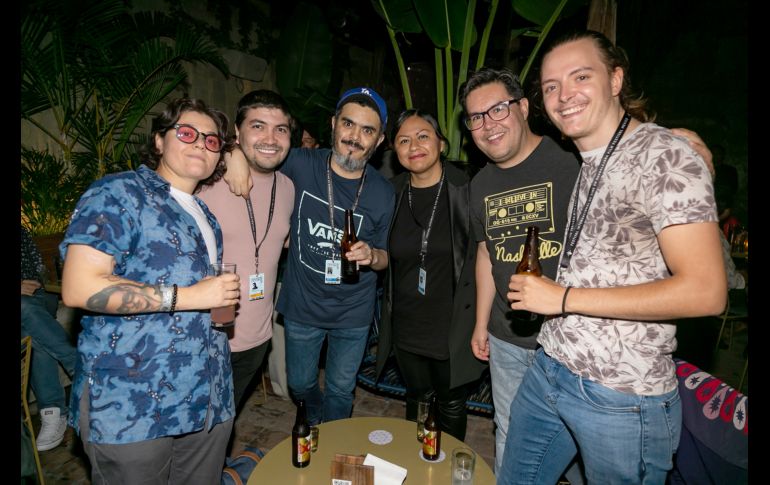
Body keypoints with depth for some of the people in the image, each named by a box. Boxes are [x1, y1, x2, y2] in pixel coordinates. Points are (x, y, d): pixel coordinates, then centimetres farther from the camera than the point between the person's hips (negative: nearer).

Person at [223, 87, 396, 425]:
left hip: (353, 312, 0)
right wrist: (235, 154, -23)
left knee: (340, 390, 19)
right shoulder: (301, 165, -14)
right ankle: (315, 419, 59)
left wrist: (372, 256, -23)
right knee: (300, 383, 23)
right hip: (302, 307, 1)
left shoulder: (383, 193, -10)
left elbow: (386, 256, 0)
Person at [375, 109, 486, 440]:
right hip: (406, 327, 3)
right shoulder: (393, 193, -2)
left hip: (452, 325, -3)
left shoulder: (464, 189, -13)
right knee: (416, 398, 23)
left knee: (451, 404, 18)